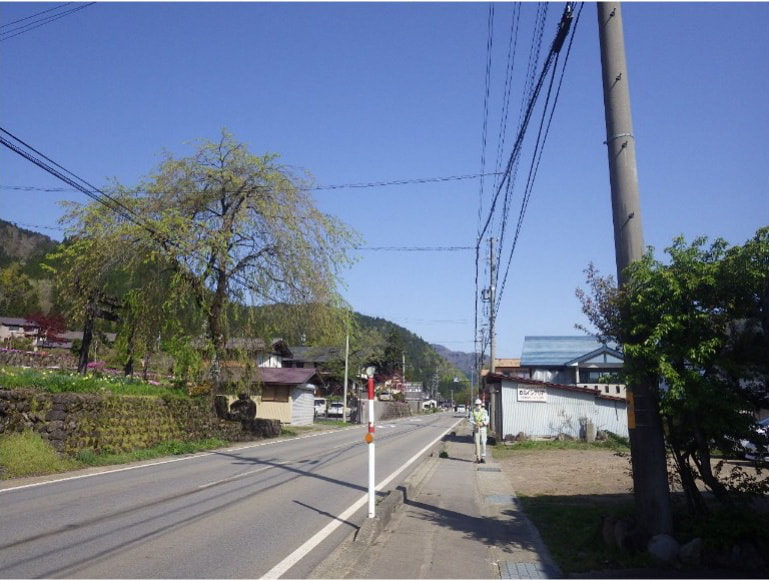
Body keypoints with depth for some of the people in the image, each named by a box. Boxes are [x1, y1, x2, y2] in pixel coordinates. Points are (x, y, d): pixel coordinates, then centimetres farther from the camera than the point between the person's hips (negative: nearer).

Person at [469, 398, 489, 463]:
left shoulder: (484, 411, 0)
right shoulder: (473, 412, 1)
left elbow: (487, 420, -3)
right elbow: (471, 420, -3)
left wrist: (482, 423, -22)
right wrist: (475, 424, -22)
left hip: (483, 428, 0)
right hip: (476, 429, 1)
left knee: (483, 442, -5)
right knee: (477, 443, 0)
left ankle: (483, 457, 1)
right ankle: (478, 458, 6)